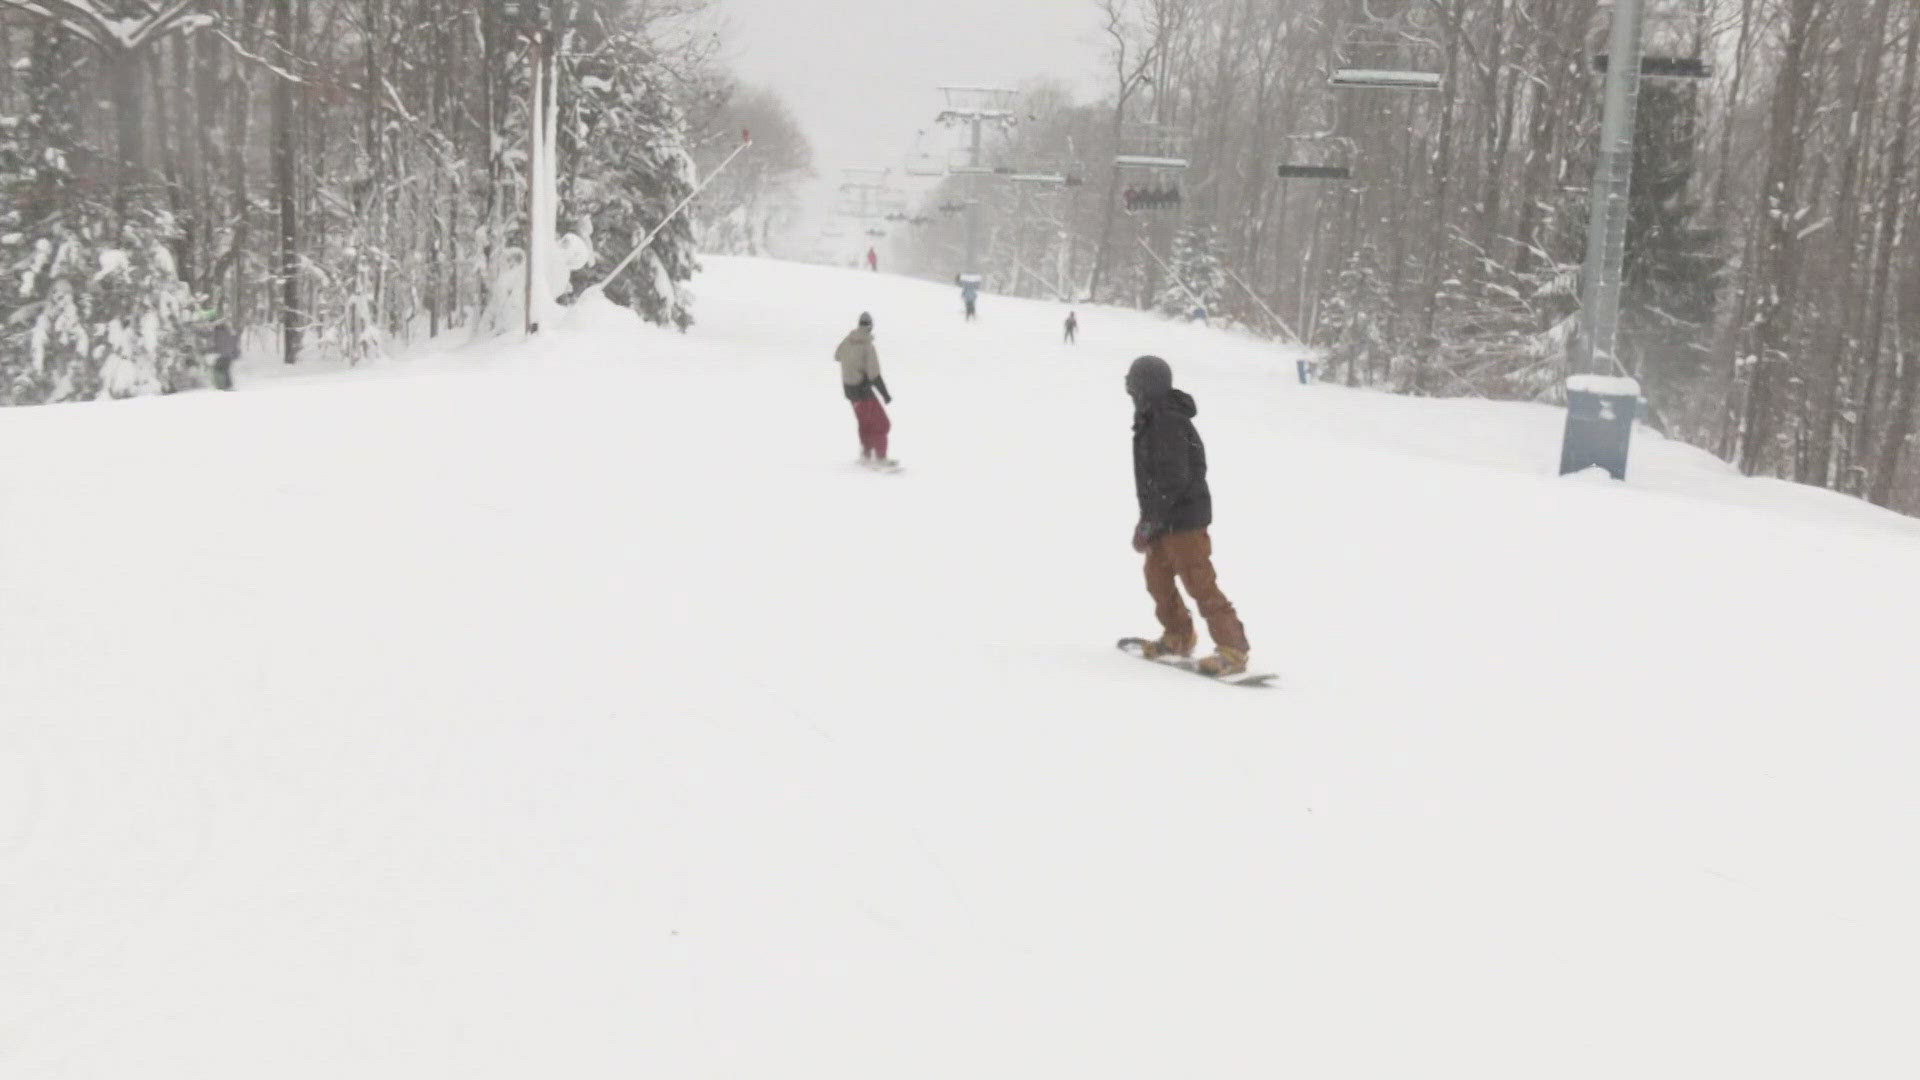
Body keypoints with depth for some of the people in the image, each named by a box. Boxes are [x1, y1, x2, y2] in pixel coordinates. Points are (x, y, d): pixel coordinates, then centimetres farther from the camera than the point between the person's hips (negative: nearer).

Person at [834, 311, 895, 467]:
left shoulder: (847, 342, -4)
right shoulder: (868, 347, -24)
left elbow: (837, 356, 17)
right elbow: (874, 375, -25)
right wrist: (885, 394, -16)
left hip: (849, 388, 7)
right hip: (863, 390, -7)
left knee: (864, 422, 23)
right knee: (881, 424, 4)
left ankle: (866, 455, 31)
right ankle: (880, 459, 7)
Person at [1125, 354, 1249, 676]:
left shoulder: (1168, 423, -21)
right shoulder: (1154, 420, 12)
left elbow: (1174, 480, -25)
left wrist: (1150, 521, -21)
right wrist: (1149, 518, 19)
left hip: (1183, 518, -10)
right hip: (1166, 517, 10)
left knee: (1199, 583, -10)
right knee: (1158, 577, 19)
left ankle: (1233, 650, -7)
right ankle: (1178, 637, 35)